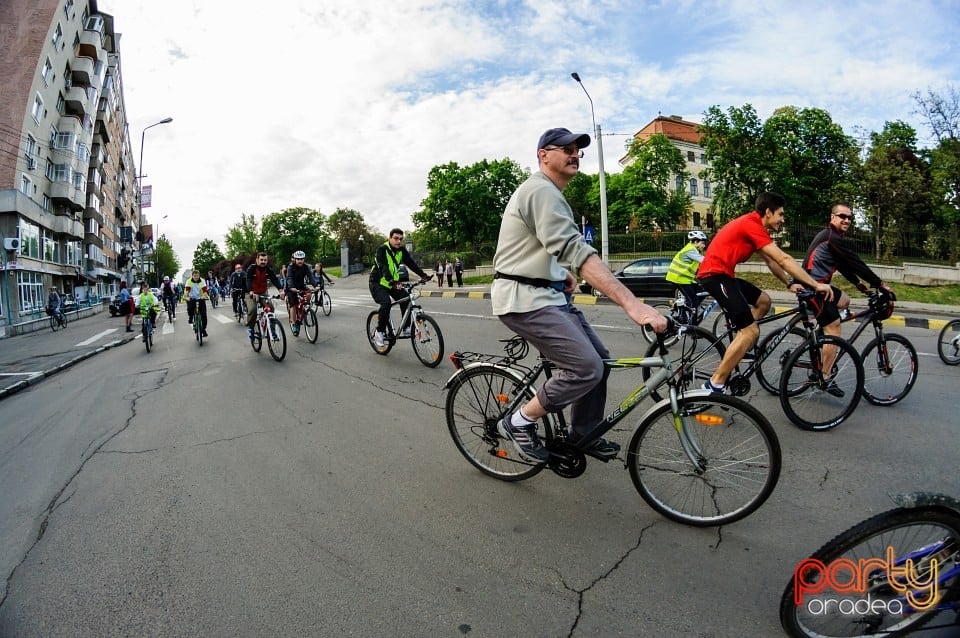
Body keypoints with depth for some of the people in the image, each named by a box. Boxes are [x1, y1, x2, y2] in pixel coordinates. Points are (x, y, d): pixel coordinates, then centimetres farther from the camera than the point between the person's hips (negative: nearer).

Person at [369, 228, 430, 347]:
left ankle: (405, 329, 1)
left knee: (406, 299, -12)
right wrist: (392, 281, -51)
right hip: (378, 284, -6)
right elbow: (384, 267, -35)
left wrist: (423, 274, -26)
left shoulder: (401, 250, -2)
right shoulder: (382, 250, -21)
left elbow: (411, 263, -11)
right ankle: (379, 332, -15)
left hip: (393, 283, 6)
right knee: (386, 303, -29)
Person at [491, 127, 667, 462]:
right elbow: (577, 252, -30)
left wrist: (561, 273, 17)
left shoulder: (548, 193, 19)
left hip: (547, 293, 10)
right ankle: (519, 422, 1)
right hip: (525, 298, -10)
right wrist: (632, 303, -37)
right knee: (586, 369, -17)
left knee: (600, 360, 8)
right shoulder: (542, 191, -16)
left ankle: (584, 435, 23)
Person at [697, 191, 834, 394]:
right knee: (751, 331, -11)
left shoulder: (752, 225, 19)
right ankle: (715, 384, -10)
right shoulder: (752, 225, -12)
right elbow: (784, 260, -16)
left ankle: (735, 351, 17)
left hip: (722, 274, 10)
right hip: (715, 275, -10)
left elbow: (772, 262, 24)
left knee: (763, 301, 20)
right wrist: (816, 285, -12)